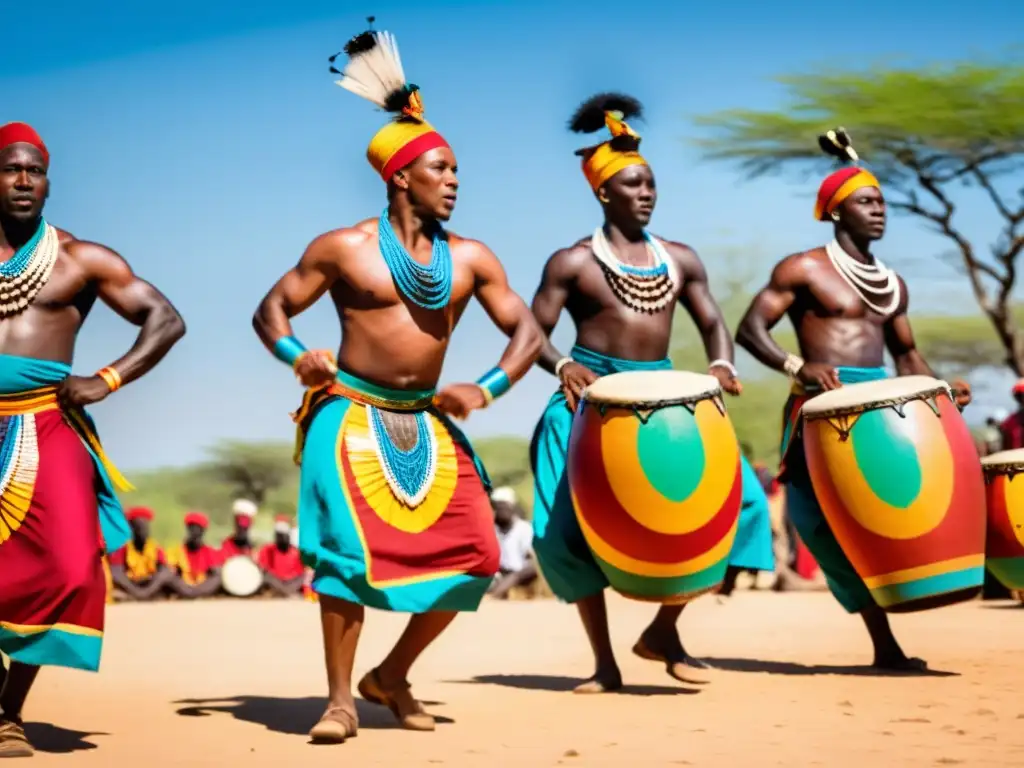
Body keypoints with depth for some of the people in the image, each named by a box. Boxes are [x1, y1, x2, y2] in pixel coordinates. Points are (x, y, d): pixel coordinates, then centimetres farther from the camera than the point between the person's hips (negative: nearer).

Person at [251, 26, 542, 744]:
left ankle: (393, 675, 15)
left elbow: (526, 329, 8)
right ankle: (340, 699, -7)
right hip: (351, 413, -4)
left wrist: (487, 389, -9)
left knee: (472, 551, -4)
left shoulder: (470, 259, 7)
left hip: (428, 424, 4)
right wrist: (297, 354, -17)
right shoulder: (344, 248, -1)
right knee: (351, 544, -17)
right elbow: (271, 310, 4)